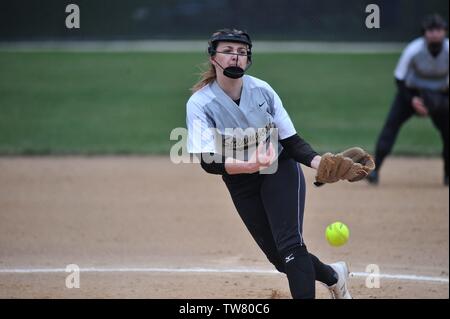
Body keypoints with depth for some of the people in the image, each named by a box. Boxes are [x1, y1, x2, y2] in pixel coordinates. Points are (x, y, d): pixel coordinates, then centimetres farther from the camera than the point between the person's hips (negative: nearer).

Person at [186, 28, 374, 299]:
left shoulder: (262, 91, -11)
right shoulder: (199, 104, -17)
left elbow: (291, 141, -5)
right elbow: (209, 162, -27)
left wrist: (319, 163, -24)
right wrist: (248, 165, -45)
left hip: (280, 169, -1)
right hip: (240, 183, 1)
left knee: (290, 245, -19)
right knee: (279, 257, 4)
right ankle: (333, 276, 32)